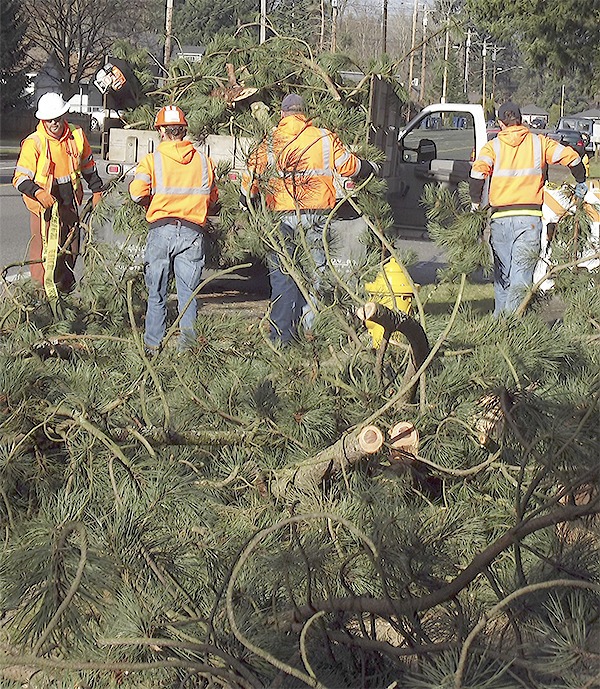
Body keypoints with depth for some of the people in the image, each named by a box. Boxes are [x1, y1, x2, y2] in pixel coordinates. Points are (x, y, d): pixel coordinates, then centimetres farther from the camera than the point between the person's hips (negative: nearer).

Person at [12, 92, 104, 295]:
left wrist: (97, 190, 21)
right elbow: (20, 178, -15)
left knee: (71, 248, 14)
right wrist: (38, 193, -32)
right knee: (45, 250, -8)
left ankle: (66, 287, 32)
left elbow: (88, 166, 19)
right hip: (44, 205, -5)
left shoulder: (77, 136, 1)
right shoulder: (34, 143, -13)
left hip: (70, 204, 5)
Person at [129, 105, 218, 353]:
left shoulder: (153, 159, -2)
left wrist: (151, 204, 7)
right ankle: (188, 344, 6)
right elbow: (212, 197, 14)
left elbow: (137, 192, -12)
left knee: (156, 293, 10)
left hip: (161, 230, -1)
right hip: (192, 232, 1)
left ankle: (153, 344, 15)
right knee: (188, 293, 7)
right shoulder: (203, 160, 8)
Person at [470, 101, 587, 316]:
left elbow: (478, 171, -13)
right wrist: (581, 184, 18)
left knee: (502, 274, 16)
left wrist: (475, 202, -1)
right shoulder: (538, 142, 7)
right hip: (530, 216, -1)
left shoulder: (493, 146, 5)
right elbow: (572, 157, 2)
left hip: (500, 217, 1)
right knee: (522, 274, -4)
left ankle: (499, 318, 21)